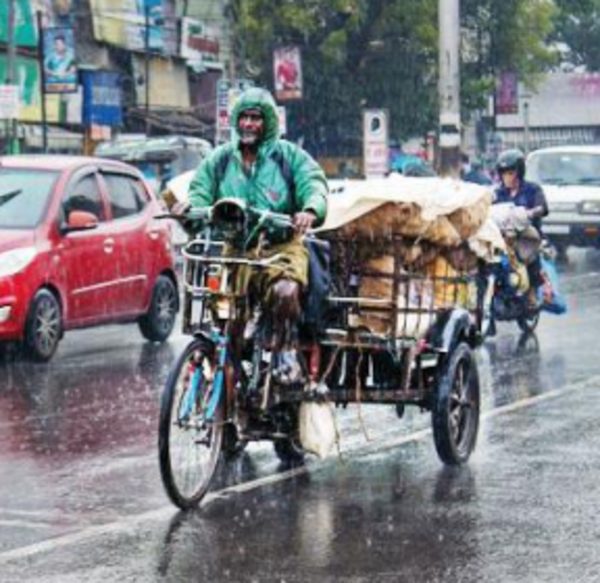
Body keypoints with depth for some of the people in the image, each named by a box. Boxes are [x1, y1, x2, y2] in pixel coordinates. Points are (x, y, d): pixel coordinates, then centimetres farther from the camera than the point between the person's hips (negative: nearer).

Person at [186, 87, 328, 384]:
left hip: (279, 245, -2)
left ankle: (285, 351, -9)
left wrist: (311, 210, -24)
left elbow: (314, 184, 0)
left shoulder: (289, 155, 12)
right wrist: (191, 208, -15)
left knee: (285, 291, -32)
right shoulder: (220, 158, 18)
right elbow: (200, 191, 10)